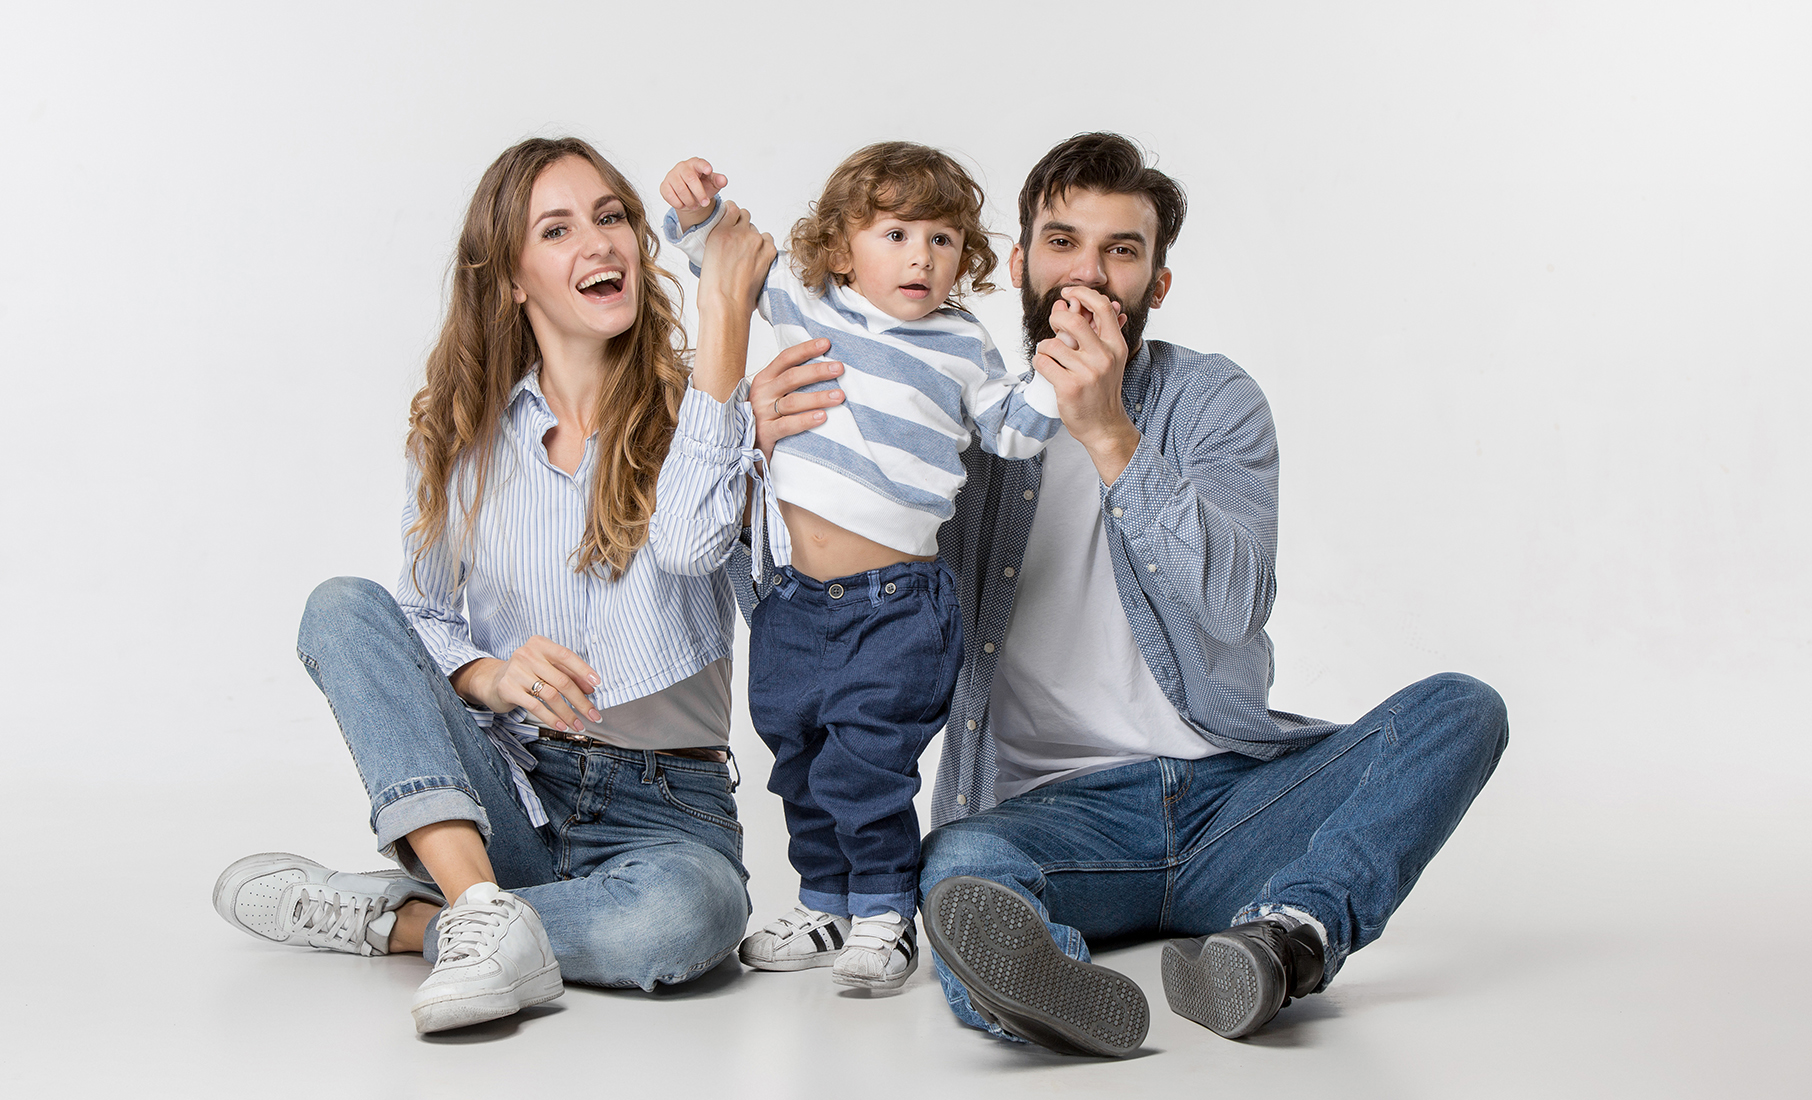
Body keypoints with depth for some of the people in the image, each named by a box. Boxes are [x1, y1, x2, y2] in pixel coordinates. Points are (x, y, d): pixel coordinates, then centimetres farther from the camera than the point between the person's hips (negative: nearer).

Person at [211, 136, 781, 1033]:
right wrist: (491, 675, -15)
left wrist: (725, 301, -20)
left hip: (664, 809, -2)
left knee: (689, 911, -37)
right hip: (497, 792, 3)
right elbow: (422, 617, 9)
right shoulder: (461, 437, 9)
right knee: (342, 606, -19)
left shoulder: (686, 410, 0)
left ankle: (395, 920, -16)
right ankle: (481, 905, -34)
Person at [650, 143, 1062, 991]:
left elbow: (1009, 427, 11)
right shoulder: (805, 300, 7)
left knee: (865, 764, -8)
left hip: (894, 603, -4)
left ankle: (884, 914, 8)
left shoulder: (961, 347, 4)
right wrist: (698, 210, 0)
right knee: (798, 758, 14)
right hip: (792, 595, 4)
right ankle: (826, 904, 30)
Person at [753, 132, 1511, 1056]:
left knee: (1461, 709, -21)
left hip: (1232, 790, 1)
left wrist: (1111, 438, -25)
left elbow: (1236, 600, -12)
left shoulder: (1212, 400, 7)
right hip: (1054, 811, -1)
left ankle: (1291, 934, -41)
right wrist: (768, 454, -15)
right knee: (963, 864, -34)